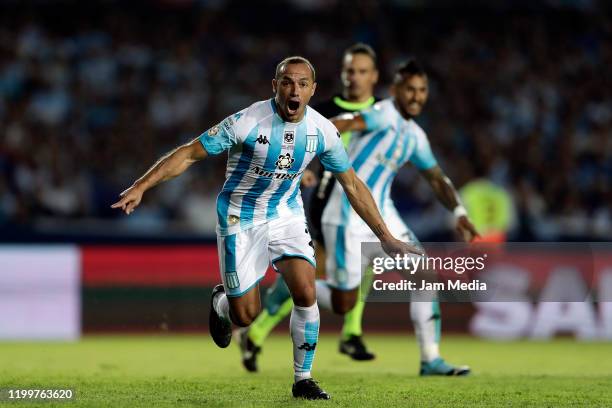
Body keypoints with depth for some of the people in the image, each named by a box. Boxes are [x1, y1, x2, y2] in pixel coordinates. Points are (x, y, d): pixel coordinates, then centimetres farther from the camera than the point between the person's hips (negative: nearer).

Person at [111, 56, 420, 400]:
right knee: (245, 316, -1)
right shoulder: (247, 122, -23)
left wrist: (386, 237, 2)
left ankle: (303, 379, 3)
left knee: (306, 294, -16)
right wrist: (140, 187, -24)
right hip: (241, 220, -3)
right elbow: (189, 153, -17)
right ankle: (221, 302, 37)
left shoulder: (323, 131, -11)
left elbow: (352, 184, 1)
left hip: (287, 215, 3)